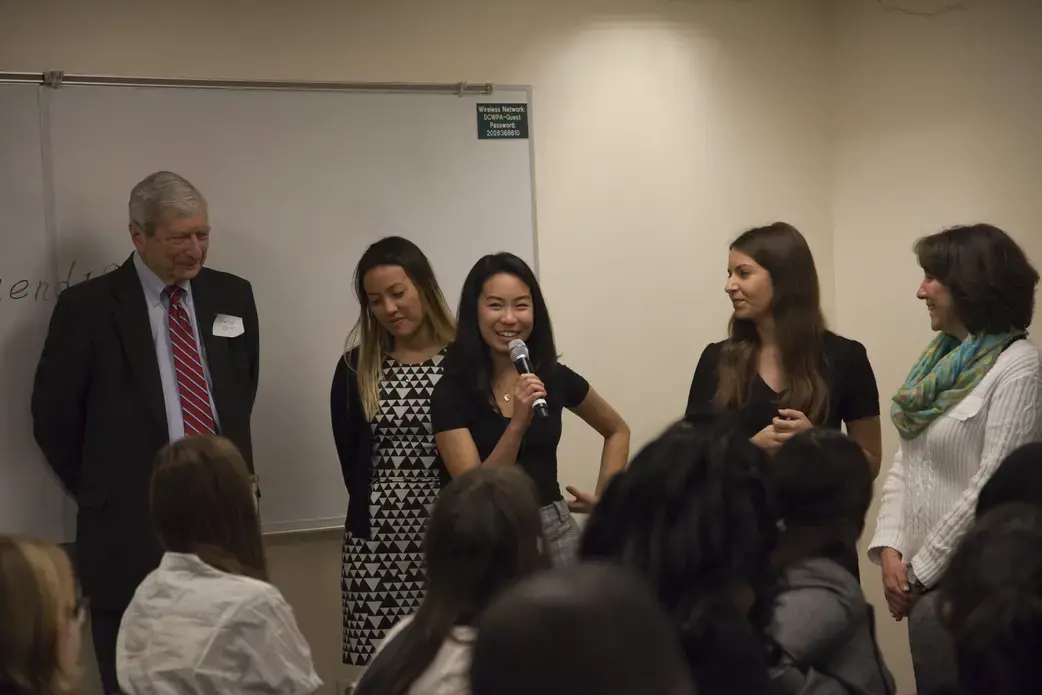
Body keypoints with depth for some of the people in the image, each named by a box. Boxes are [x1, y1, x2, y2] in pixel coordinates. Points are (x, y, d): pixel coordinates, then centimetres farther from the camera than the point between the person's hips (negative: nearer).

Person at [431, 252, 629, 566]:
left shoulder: (555, 378, -1)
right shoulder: (451, 392, -10)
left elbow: (617, 431, 17)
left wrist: (603, 498, 5)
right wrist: (518, 424, -27)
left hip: (555, 531, 3)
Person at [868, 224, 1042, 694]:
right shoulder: (942, 358, 10)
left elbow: (995, 487, -19)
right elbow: (906, 462, 10)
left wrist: (923, 568, -15)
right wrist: (890, 548, -3)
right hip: (925, 577, 7)